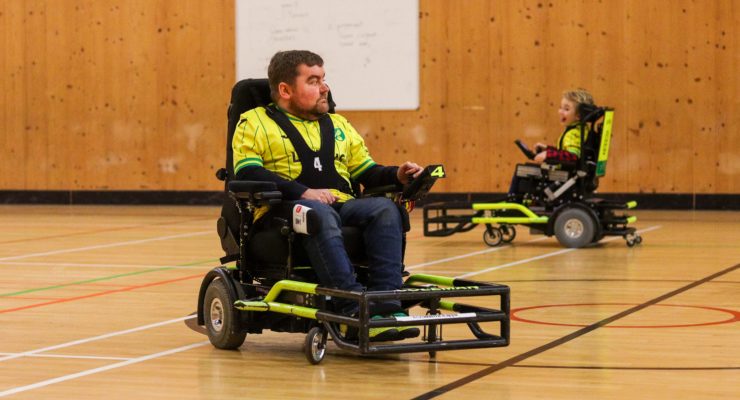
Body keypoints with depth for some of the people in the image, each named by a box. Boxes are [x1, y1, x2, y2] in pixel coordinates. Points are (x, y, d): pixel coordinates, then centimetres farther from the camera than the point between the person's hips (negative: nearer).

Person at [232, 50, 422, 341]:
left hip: (342, 207, 5)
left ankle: (387, 307, -39)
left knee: (384, 208, -26)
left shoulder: (338, 125, 29)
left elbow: (367, 172, 25)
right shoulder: (255, 123, 10)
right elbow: (248, 174, -6)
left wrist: (396, 175, 2)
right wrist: (304, 192, -17)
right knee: (320, 213, -39)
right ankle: (353, 309, -50)